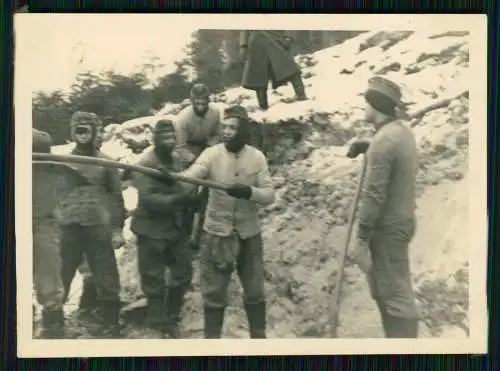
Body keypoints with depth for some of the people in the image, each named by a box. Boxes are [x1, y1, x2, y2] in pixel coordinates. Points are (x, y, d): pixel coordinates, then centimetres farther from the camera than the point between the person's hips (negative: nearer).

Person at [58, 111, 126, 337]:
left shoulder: (105, 162, 6)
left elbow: (116, 196, 5)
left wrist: (117, 229, -3)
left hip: (98, 228, -1)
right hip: (67, 228, 1)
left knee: (106, 281, 2)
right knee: (58, 280, 7)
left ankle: (110, 327, 16)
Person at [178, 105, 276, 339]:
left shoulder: (257, 157, -4)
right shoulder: (212, 154, -9)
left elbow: (270, 195, -8)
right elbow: (190, 175, -26)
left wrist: (249, 192, -29)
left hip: (249, 235, 1)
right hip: (216, 235, -1)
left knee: (254, 291, 15)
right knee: (213, 292, 8)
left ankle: (259, 336, 33)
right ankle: (211, 338, 24)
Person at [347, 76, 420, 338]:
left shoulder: (383, 141, -22)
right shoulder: (402, 131, 8)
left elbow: (374, 194, -24)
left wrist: (362, 238, -20)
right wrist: (365, 147, 11)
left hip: (388, 227, -10)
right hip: (401, 220, 10)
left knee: (395, 294, -3)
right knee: (385, 289, 20)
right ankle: (396, 338, 30)